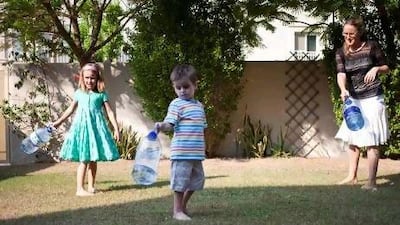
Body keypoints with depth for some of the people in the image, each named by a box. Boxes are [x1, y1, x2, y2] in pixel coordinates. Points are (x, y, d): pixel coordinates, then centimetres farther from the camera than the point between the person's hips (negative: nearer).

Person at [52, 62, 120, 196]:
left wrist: (116, 129, -5)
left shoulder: (101, 94, 3)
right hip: (82, 126, -1)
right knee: (83, 160, -6)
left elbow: (109, 112, 1)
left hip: (96, 127, 1)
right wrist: (58, 122, 21)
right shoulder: (79, 93, 7)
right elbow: (71, 109, 17)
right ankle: (80, 189, -4)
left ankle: (91, 187, 19)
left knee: (93, 160, 8)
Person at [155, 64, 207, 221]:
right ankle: (177, 211, 10)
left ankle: (183, 205, 32)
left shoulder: (199, 106, 15)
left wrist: (202, 148, 20)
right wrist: (161, 126, -40)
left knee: (196, 180, 16)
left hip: (196, 152, 7)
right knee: (181, 180, -2)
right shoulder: (176, 104, -7)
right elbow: (170, 124, -19)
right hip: (181, 152, -7)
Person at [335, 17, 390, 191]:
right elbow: (341, 74, -14)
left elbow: (386, 68, 3)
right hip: (354, 100, 5)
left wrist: (376, 69, -19)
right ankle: (352, 177, 25)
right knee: (352, 139, 13)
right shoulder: (341, 53, 0)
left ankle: (371, 182, -2)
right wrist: (343, 90, -34)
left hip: (372, 99, -5)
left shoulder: (371, 47, -7)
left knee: (371, 141, -6)